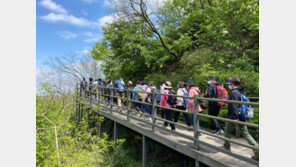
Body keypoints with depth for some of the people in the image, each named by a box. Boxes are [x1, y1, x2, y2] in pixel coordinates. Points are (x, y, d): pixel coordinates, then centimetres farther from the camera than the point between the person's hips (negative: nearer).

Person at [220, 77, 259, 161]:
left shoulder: (234, 93, -18)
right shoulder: (242, 91, 10)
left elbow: (234, 106, -24)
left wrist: (235, 117, -24)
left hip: (233, 117, -8)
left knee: (227, 131, 12)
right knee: (246, 133, 10)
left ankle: (226, 147, 27)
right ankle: (257, 151, 6)